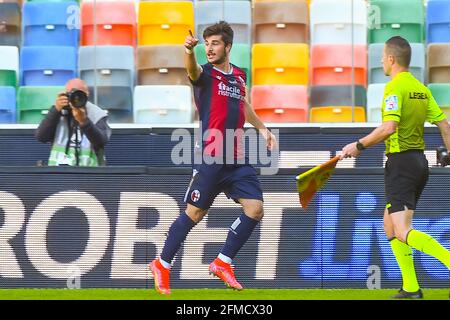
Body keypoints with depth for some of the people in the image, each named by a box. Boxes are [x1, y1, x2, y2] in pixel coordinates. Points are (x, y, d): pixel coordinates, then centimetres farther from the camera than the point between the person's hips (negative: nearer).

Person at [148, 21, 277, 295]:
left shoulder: (239, 75, 13)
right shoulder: (205, 73, -6)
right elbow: (192, 70, -31)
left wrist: (261, 128, 29)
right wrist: (190, 51, -52)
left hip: (238, 159, 6)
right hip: (211, 158, -6)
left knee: (255, 209, -3)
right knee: (195, 213, -3)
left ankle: (223, 262, 12)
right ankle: (162, 265, 13)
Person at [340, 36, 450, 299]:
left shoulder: (395, 87, -13)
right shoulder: (421, 89, 11)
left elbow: (389, 127, -25)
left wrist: (359, 145, -15)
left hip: (401, 163, -9)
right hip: (420, 161, 9)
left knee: (403, 232, -14)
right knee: (390, 225, 17)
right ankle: (411, 288, 14)